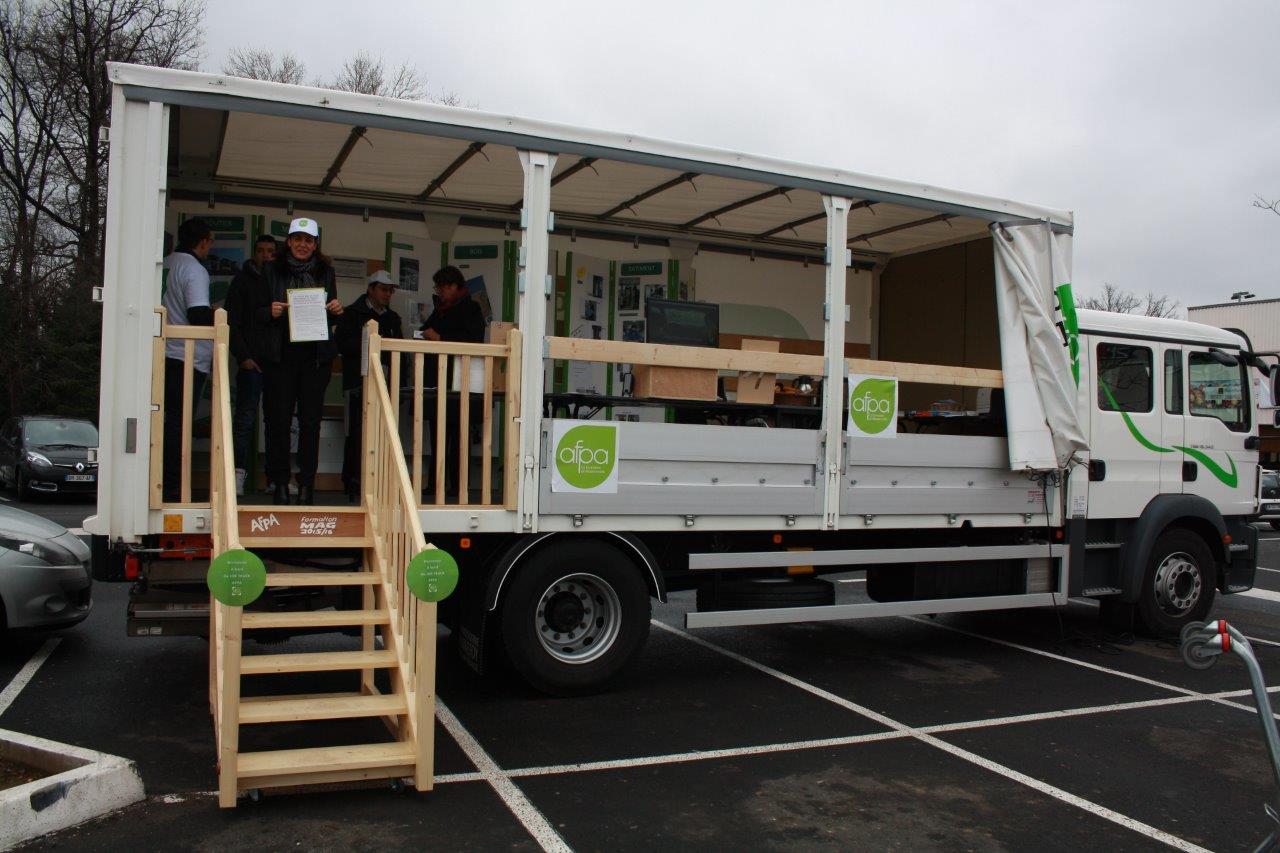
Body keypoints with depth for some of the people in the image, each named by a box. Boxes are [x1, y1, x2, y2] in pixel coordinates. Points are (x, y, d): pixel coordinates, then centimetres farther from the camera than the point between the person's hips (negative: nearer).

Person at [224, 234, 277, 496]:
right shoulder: (243, 281, 7)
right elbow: (232, 322, 2)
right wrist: (243, 356, -7)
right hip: (252, 361, -2)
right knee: (245, 416, -6)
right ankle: (238, 472, -4)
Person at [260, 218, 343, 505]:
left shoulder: (325, 272, 13)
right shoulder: (271, 271, 8)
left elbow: (332, 314, 17)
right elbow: (257, 312, 8)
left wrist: (337, 309, -5)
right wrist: (270, 312, -13)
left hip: (316, 355, 1)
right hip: (280, 354, -1)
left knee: (311, 419, 0)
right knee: (279, 419, -1)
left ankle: (307, 482, 5)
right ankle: (279, 481, 7)